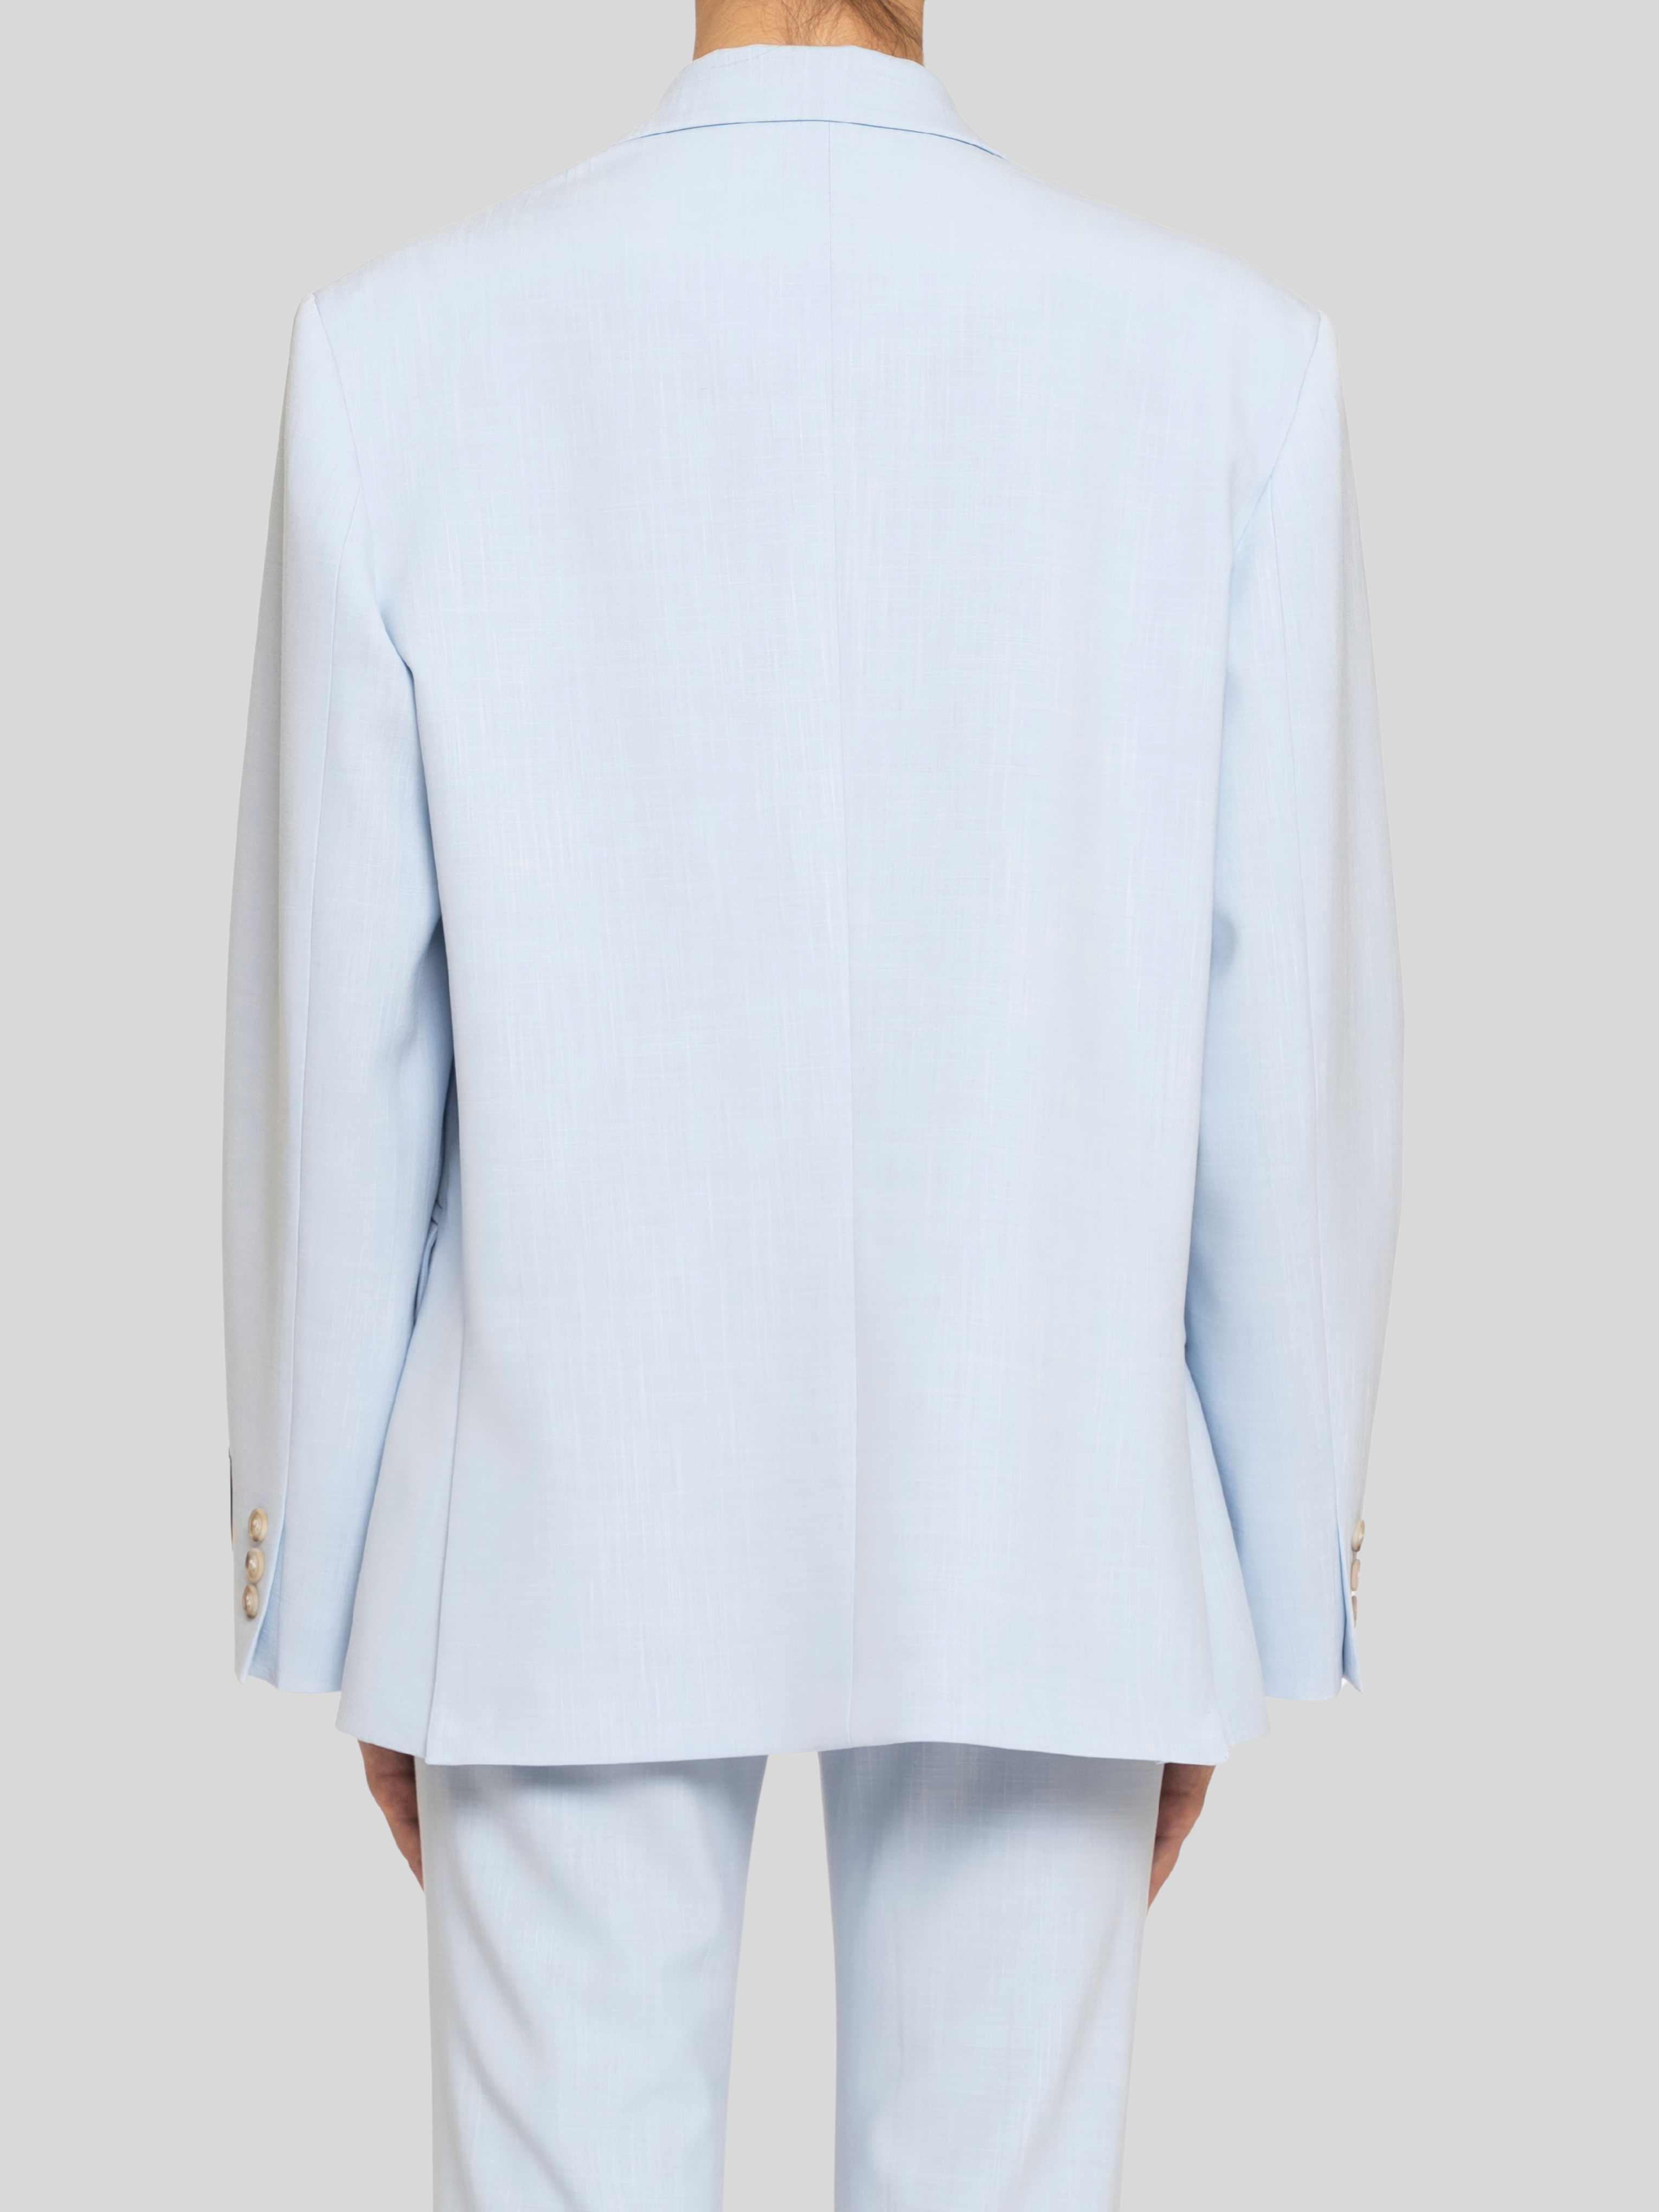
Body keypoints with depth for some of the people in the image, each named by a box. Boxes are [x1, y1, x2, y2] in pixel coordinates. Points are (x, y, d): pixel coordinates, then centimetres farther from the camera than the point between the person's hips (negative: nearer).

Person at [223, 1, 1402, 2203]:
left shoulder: (406, 346, -7)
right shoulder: (1229, 358, -6)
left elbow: (338, 1020, -4)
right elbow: (1286, 1033, -4)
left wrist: (333, 1599, 8)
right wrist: (1265, 1608, 8)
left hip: (573, 1505, 0)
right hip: (1026, 1524, 1)